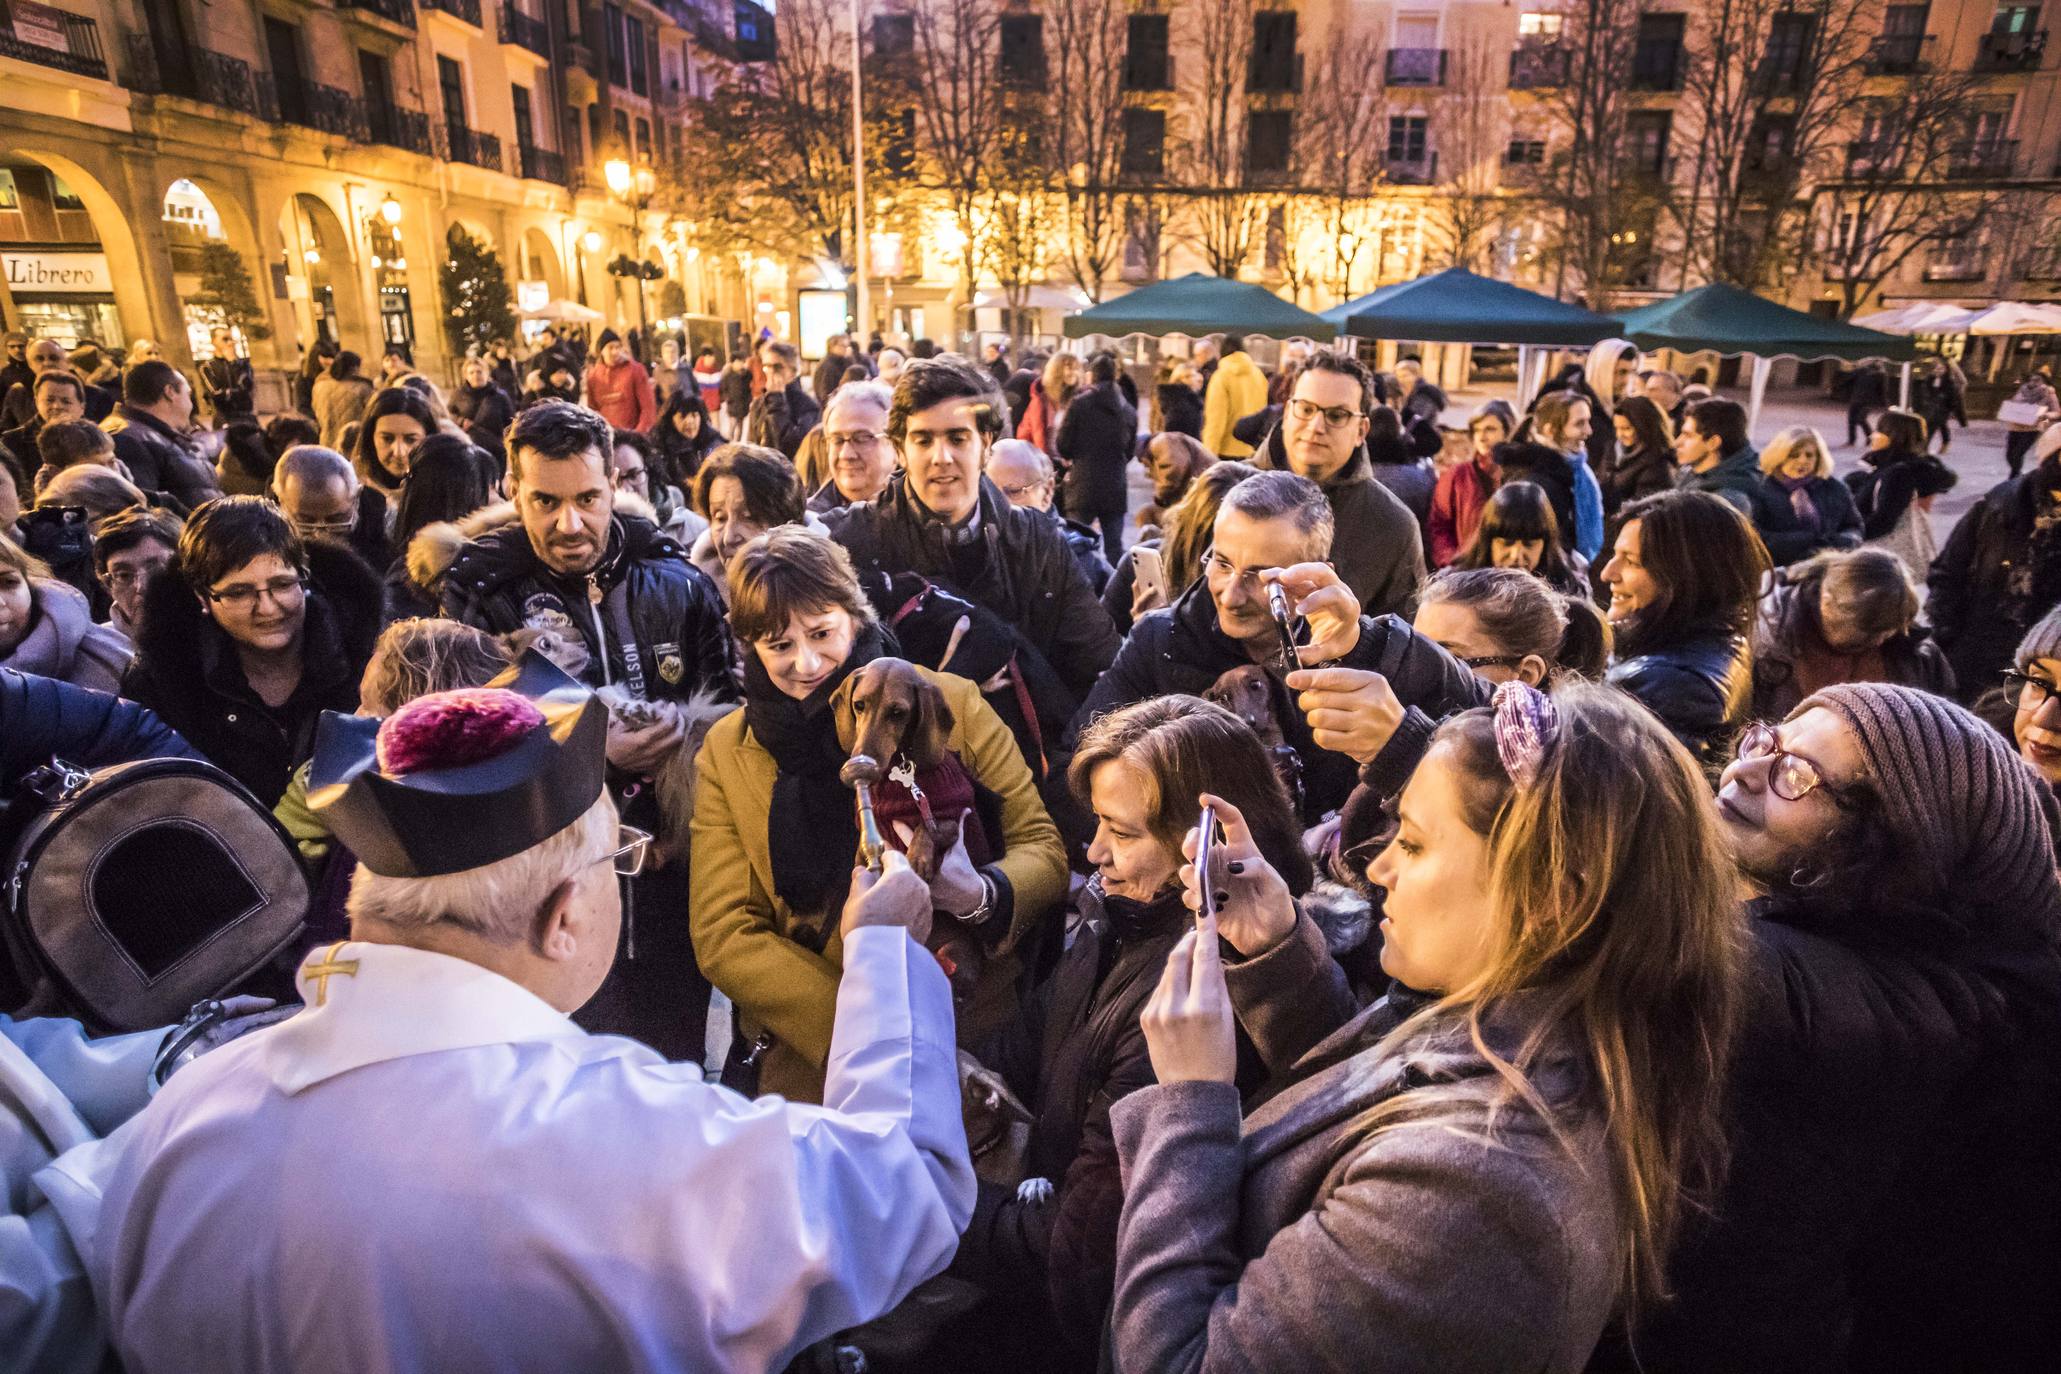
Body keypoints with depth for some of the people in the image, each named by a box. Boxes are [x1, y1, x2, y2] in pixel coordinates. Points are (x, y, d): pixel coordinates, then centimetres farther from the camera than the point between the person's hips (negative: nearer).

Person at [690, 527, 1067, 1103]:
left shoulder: (950, 704, 1)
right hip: (813, 1064, 1)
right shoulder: (726, 751, 6)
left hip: (977, 1041, 0)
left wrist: (979, 894, -20)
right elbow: (724, 938, 2)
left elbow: (1044, 849, 2)